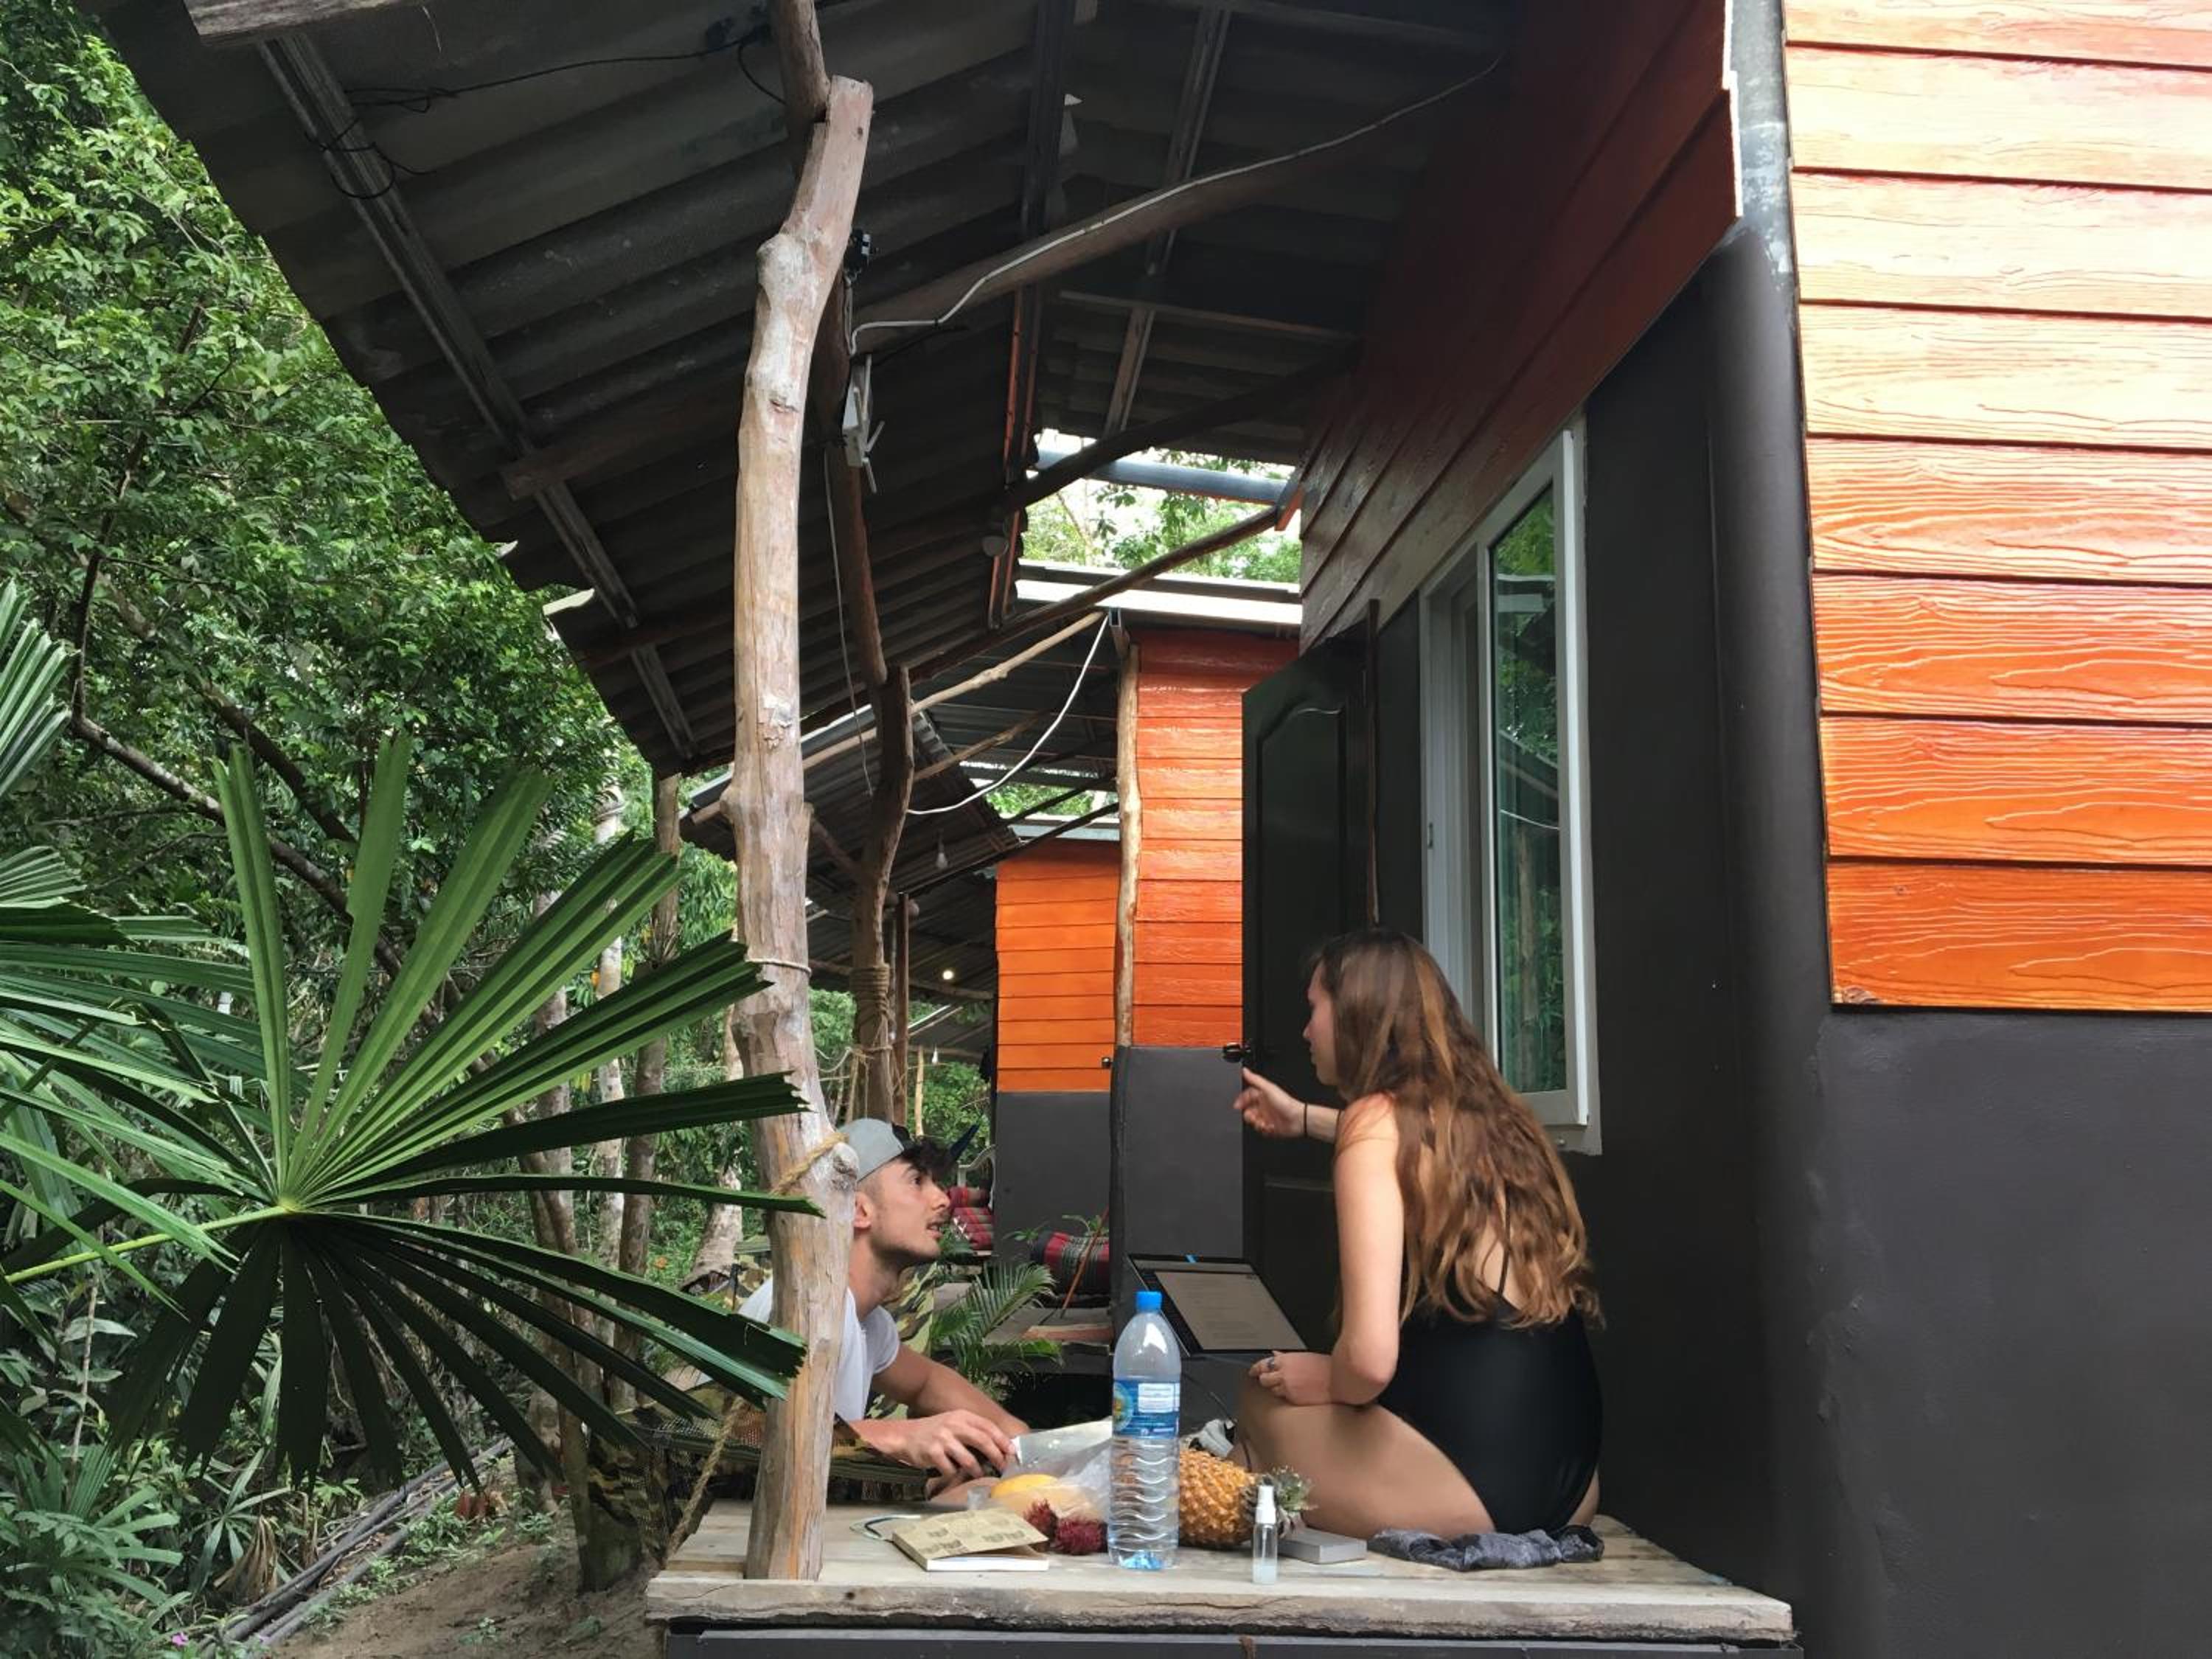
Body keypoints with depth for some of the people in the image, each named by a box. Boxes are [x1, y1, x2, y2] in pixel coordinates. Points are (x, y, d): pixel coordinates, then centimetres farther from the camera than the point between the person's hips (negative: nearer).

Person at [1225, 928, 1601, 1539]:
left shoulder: (1377, 1119, -11)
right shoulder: (1489, 1111, 10)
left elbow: (1370, 1359, -21)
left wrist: (1324, 1381, 1)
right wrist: (1305, 1120, 52)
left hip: (1475, 1488, -7)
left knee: (1261, 1402, 15)